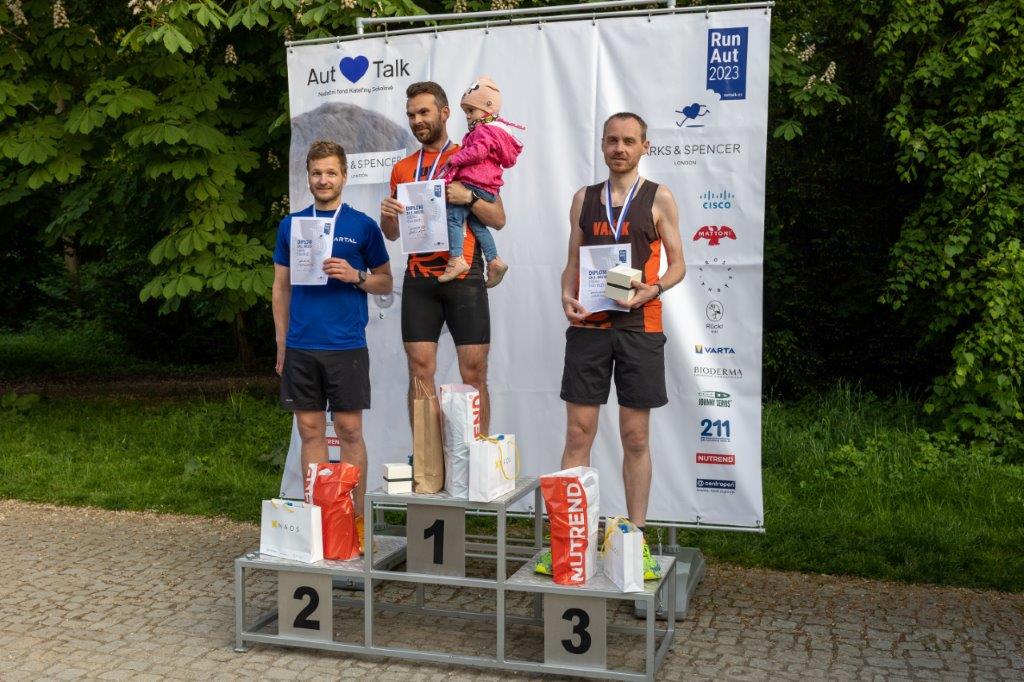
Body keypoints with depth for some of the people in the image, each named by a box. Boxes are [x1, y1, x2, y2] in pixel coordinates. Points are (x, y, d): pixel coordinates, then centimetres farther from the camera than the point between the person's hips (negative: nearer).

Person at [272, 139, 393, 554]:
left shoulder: (362, 226, 4)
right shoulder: (291, 225, 11)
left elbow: (385, 283, 8)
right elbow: (281, 287, 14)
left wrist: (354, 276, -12)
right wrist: (281, 343, 9)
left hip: (346, 345, -2)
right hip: (301, 347, 2)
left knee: (349, 431, 1)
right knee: (311, 431, 7)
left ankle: (355, 519, 12)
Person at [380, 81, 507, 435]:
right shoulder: (402, 168, 16)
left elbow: (498, 219, 3)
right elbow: (393, 234, 19)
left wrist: (468, 197, -14)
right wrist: (387, 215, -3)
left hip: (464, 277, -3)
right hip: (419, 280, 3)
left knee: (474, 373, -3)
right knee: (420, 371, 0)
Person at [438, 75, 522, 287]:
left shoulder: (484, 131, -8)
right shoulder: (492, 130, 25)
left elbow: (477, 152, -23)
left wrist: (454, 159, -12)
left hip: (475, 186, -11)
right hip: (485, 188, 11)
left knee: (453, 216, -15)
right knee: (475, 223, 17)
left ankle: (456, 259, -22)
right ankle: (494, 260, 17)